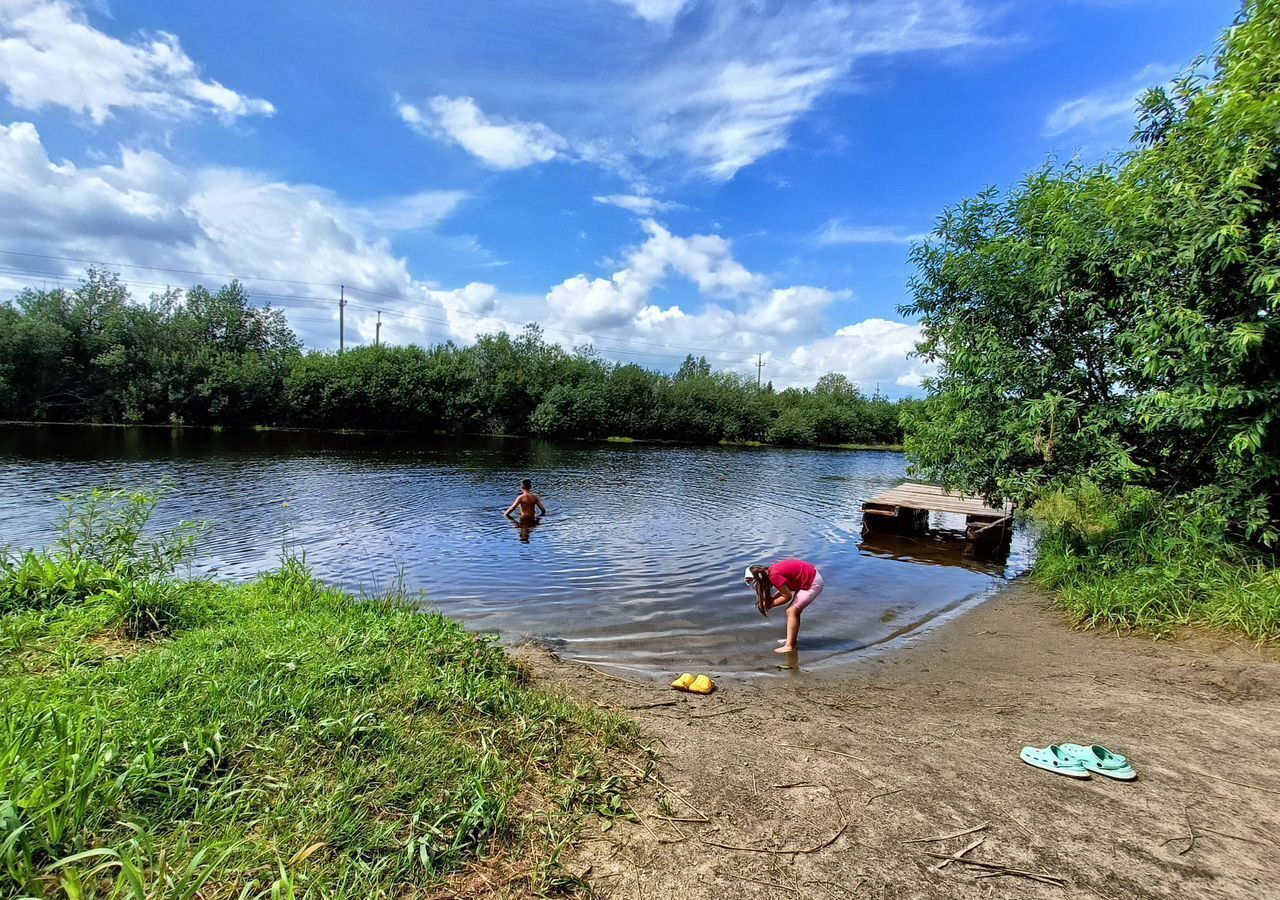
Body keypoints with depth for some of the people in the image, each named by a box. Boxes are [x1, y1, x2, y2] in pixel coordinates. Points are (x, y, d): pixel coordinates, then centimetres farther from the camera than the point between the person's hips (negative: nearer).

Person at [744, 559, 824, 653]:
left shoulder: (774, 576, -24)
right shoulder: (772, 570, 3)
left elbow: (787, 596, -17)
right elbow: (785, 589, 10)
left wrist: (771, 604, -6)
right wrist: (770, 600, 0)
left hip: (813, 584, -10)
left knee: (792, 611, -7)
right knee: (795, 610, 16)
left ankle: (789, 646, -3)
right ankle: (791, 639, 28)